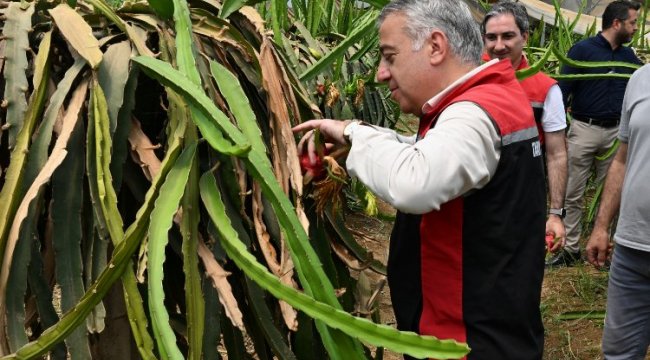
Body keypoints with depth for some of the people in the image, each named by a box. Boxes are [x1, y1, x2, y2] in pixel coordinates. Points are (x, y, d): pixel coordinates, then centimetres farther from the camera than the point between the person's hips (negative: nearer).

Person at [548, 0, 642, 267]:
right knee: (573, 195, 2)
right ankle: (570, 249, 10)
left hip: (615, 132, 5)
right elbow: (563, 90, -9)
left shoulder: (628, 56, 9)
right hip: (584, 129, -5)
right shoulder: (583, 50, -7)